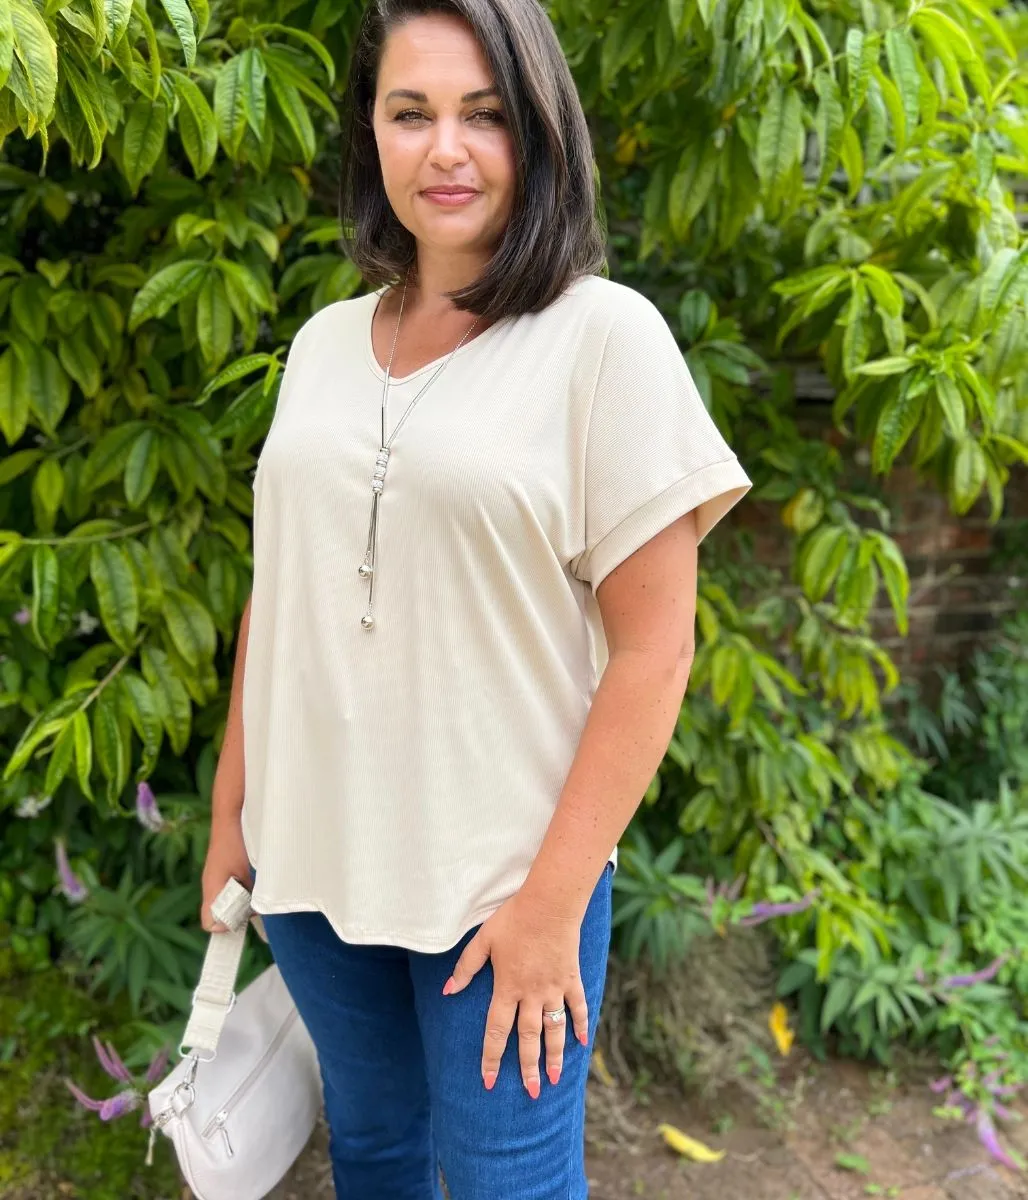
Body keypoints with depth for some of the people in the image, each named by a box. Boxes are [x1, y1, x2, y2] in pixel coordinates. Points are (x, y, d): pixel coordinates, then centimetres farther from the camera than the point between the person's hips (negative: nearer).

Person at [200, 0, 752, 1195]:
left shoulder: (606, 336, -11)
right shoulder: (324, 343, 4)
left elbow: (652, 650, -13)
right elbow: (277, 592, 10)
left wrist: (552, 903, -14)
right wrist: (232, 809, 10)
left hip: (500, 879, -4)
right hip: (310, 862, 5)